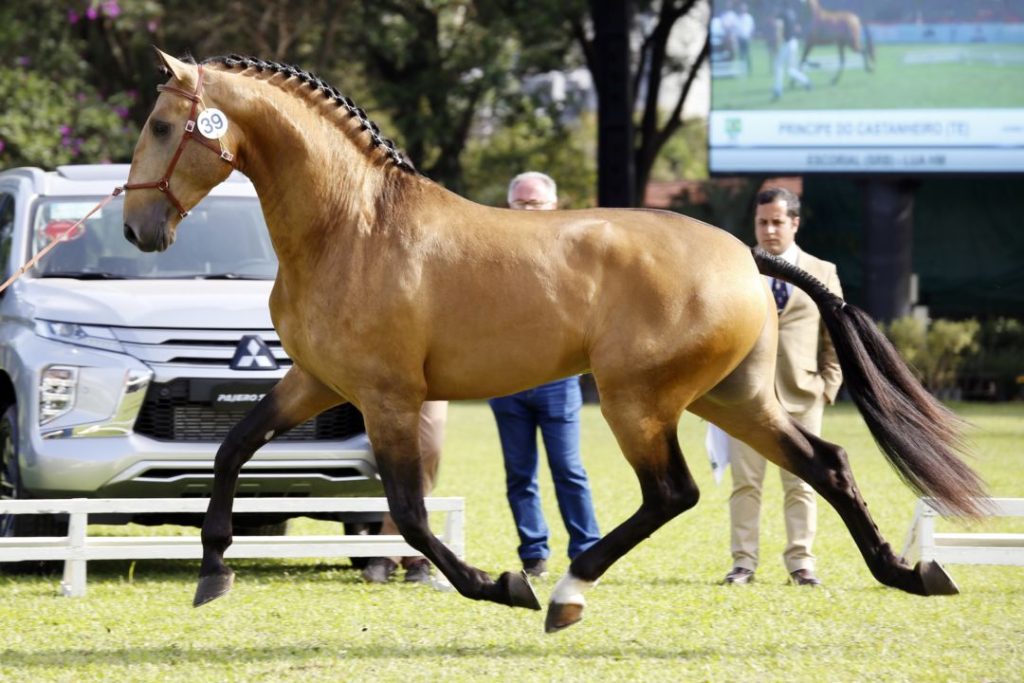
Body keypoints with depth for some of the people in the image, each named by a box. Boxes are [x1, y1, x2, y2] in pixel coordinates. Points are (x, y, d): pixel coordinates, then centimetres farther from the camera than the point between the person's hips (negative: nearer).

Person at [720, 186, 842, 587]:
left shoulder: (822, 273, 10)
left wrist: (829, 385, 1)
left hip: (802, 394, 0)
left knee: (800, 485, 2)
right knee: (745, 482, 0)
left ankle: (800, 562, 7)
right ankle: (743, 561, 4)